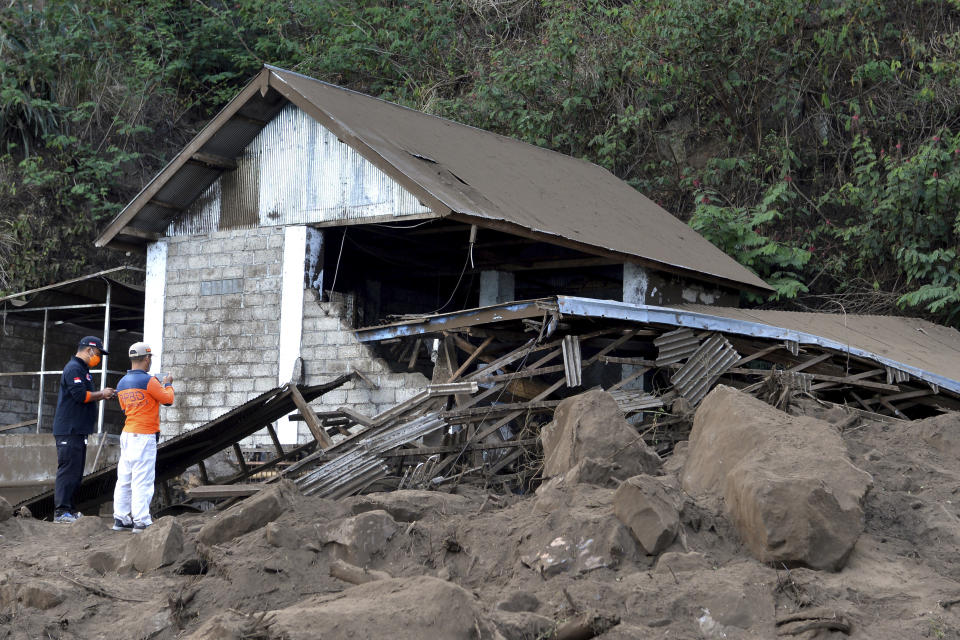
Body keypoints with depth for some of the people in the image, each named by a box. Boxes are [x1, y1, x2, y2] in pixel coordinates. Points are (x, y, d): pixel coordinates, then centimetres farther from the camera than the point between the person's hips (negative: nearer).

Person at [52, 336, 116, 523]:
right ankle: (61, 511, -12)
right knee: (68, 469, -12)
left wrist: (102, 395, 11)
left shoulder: (82, 370, 22)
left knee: (76, 471, 11)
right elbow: (81, 395, -21)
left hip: (78, 430, 11)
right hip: (69, 430, -11)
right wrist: (102, 394, -8)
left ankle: (69, 508, 15)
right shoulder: (73, 369, -11)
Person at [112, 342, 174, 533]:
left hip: (127, 435, 8)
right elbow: (168, 399, -5)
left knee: (124, 478, 10)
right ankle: (141, 521, -7)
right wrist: (168, 384, 16)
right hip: (144, 436, -8)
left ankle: (121, 519, 13)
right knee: (142, 479, -6)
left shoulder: (121, 383, 11)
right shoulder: (148, 381, -13)